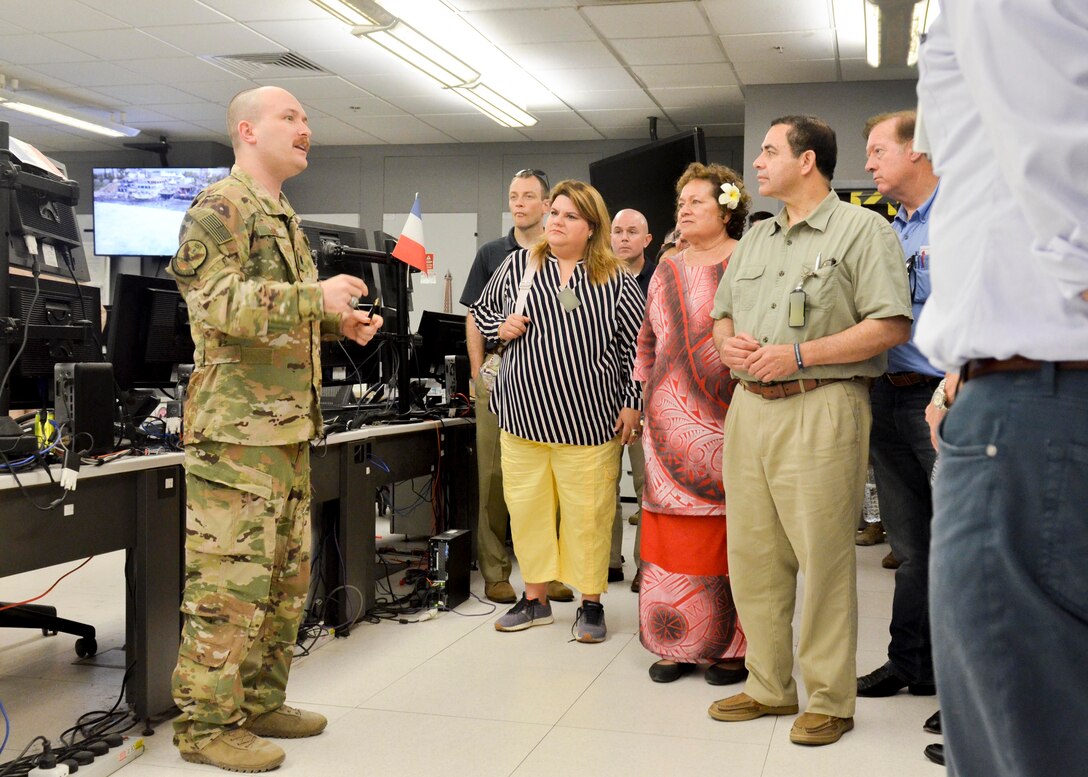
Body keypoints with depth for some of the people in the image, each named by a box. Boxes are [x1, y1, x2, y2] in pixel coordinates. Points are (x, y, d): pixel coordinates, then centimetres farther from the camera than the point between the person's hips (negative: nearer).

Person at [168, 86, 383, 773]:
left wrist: (341, 322, 13)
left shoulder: (286, 218, 22)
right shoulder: (220, 208, -8)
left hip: (291, 428, 10)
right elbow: (216, 302, -22)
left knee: (287, 575, 14)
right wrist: (316, 297, -27)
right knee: (231, 578, -6)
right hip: (237, 428, -10)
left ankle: (261, 703, 26)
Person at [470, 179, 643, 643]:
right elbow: (482, 309, 20)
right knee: (526, 509, 10)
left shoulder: (614, 280, 0)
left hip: (588, 419, -3)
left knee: (588, 513, 4)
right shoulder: (518, 266, 7)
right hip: (524, 414, 3)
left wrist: (633, 403, -2)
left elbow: (638, 343, 3)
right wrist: (501, 326, -3)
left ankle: (591, 603, 20)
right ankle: (535, 599, 26)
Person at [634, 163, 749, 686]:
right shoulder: (666, 272, 18)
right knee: (672, 531, 5)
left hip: (729, 421, -5)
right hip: (670, 422, 5)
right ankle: (676, 644, 14)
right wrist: (644, 396, 16)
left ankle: (733, 647, 9)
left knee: (731, 532, -1)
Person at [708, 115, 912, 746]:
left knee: (823, 557, -4)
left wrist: (798, 353, -16)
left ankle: (830, 700, 9)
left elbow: (892, 326, -11)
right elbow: (722, 313, 26)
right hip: (749, 408, 7)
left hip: (820, 407, -7)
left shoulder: (862, 230, -2)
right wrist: (729, 342, 1)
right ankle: (769, 687, 21)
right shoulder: (756, 238, 21)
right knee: (753, 554, 9)